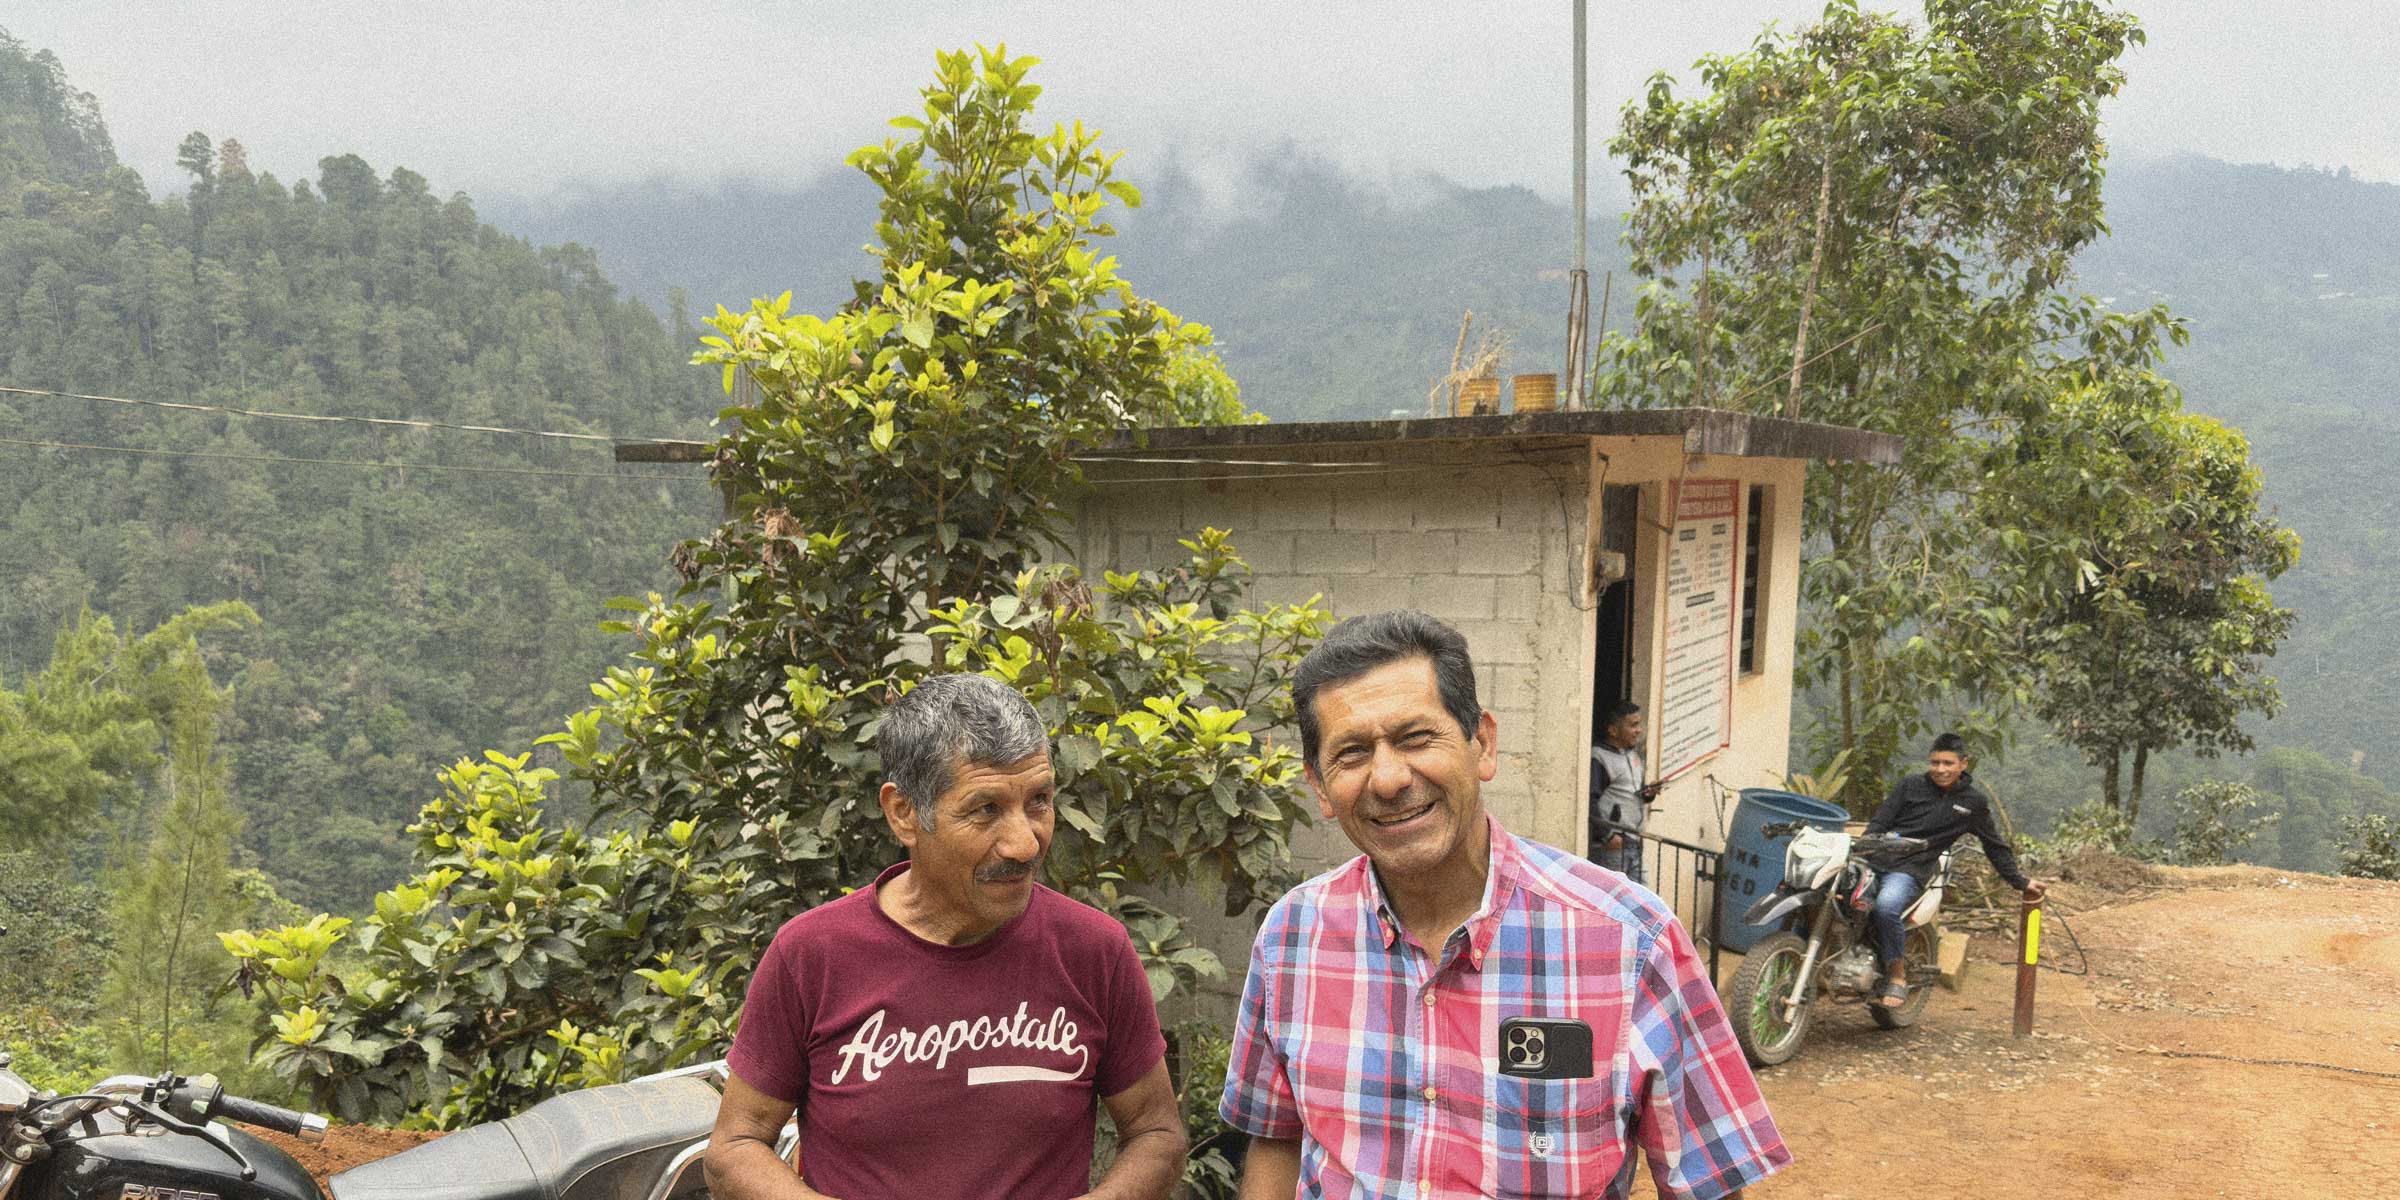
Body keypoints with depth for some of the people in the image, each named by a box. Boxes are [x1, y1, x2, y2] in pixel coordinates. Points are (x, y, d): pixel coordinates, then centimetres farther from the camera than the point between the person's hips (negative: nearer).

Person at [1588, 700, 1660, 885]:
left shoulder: (1634, 754, 17)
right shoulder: (1598, 757, -10)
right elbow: (1591, 802, -16)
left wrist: (1647, 794, 6)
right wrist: (1607, 835, -19)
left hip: (1634, 842, 8)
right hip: (1611, 845, -8)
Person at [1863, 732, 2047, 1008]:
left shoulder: (1974, 801, 12)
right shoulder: (1909, 786, 11)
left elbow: (1995, 846, 23)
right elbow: (1879, 823, 8)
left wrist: (2021, 882, 25)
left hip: (1910, 869, -2)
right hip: (1877, 859, 2)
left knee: (1886, 906, -34)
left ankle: (1897, 977, -17)